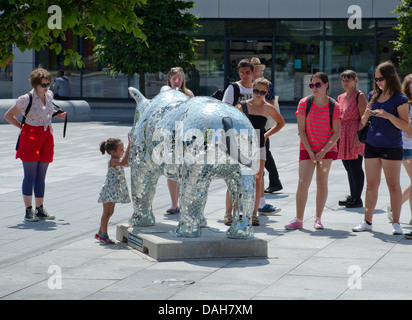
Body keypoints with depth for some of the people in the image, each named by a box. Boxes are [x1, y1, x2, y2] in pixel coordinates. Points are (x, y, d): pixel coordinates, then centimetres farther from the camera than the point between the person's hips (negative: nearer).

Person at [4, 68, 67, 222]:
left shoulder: (49, 95, 8)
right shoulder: (26, 99, -12)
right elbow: (8, 115, -4)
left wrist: (56, 114, 10)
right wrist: (23, 127, -3)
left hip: (47, 136, 6)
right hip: (30, 136, -6)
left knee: (41, 176, 8)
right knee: (30, 175, -5)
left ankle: (40, 209, 14)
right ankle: (28, 211, -1)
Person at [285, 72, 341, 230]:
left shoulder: (334, 107, -5)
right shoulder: (304, 103, -4)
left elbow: (336, 133, -5)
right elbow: (301, 130, -4)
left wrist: (323, 152, -13)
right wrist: (310, 152, -10)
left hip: (327, 149, 0)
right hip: (307, 149, 0)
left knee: (322, 183, 2)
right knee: (303, 183, -9)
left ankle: (318, 219, 12)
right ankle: (298, 220, -1)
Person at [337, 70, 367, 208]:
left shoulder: (359, 96, -6)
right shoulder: (341, 97, 17)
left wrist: (358, 136, -20)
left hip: (355, 135, -8)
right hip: (342, 135, 8)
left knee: (355, 167, -7)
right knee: (349, 168, 11)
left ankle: (358, 199, -3)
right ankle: (352, 197, 19)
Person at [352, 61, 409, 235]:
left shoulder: (400, 99, -6)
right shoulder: (374, 96, 10)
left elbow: (405, 125, -12)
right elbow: (363, 122, 17)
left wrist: (388, 116, -24)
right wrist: (366, 115, -5)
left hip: (391, 147, -5)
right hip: (372, 145, 5)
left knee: (393, 185, -2)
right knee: (371, 185, 8)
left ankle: (396, 223, 3)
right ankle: (367, 221, 12)